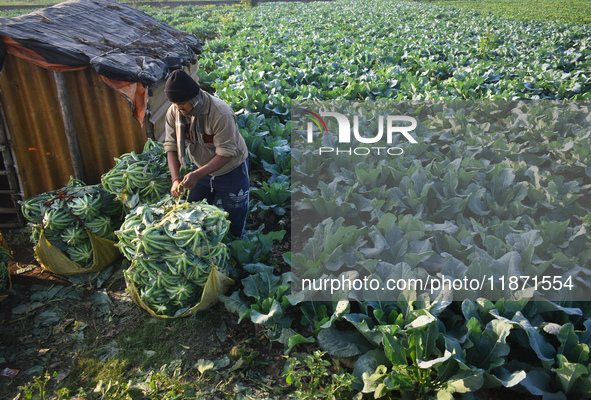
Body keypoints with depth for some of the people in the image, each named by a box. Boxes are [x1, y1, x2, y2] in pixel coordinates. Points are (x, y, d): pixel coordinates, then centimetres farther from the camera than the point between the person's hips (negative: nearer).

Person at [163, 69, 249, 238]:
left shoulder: (221, 113, -33)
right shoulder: (174, 112, -15)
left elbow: (226, 153, -31)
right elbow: (171, 146, -12)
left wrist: (198, 175, -40)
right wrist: (176, 178, -27)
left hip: (230, 170, -5)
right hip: (201, 169, 5)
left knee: (235, 218, 10)